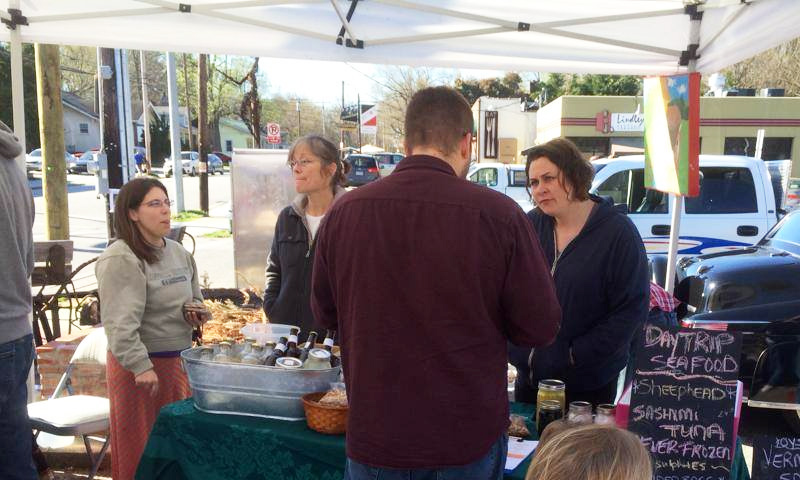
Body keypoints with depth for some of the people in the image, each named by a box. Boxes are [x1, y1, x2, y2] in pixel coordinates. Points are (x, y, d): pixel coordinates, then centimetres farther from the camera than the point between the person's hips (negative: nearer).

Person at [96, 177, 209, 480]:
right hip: (142, 363, -7)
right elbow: (120, 323, -22)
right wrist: (141, 366, -24)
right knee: (142, 447, 5)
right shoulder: (120, 259, -16)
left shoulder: (179, 252, 9)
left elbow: (194, 299, 23)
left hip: (178, 359, 7)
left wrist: (196, 312, 2)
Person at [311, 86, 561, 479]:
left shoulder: (344, 211, -11)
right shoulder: (499, 214, -18)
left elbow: (325, 314, 4)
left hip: (374, 435, 2)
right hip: (470, 437, -1)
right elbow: (541, 327, -9)